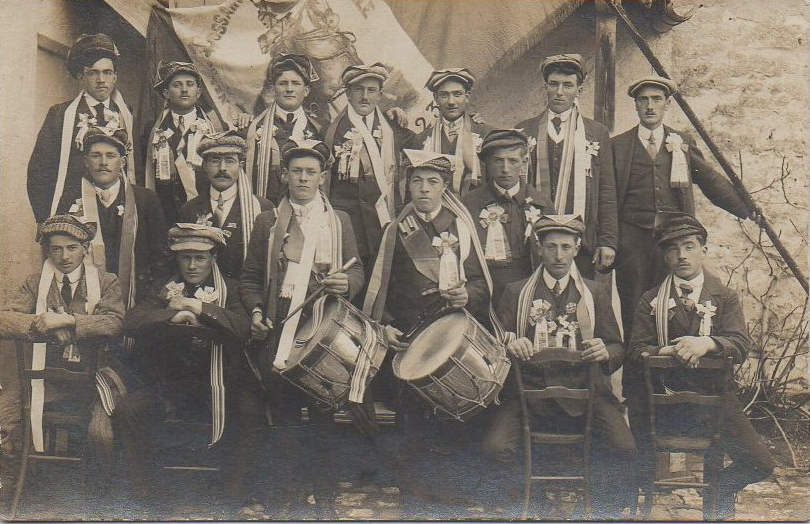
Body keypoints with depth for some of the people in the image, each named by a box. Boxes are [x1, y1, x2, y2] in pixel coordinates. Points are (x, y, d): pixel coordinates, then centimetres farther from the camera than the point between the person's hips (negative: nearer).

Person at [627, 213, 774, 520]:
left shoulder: (725, 298, 10)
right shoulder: (650, 301, 11)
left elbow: (741, 345, -7)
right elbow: (637, 350, -2)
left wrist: (706, 344, -28)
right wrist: (671, 351, -23)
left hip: (715, 395, 0)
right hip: (664, 396, 1)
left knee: (760, 464, -13)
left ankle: (721, 489, 16)